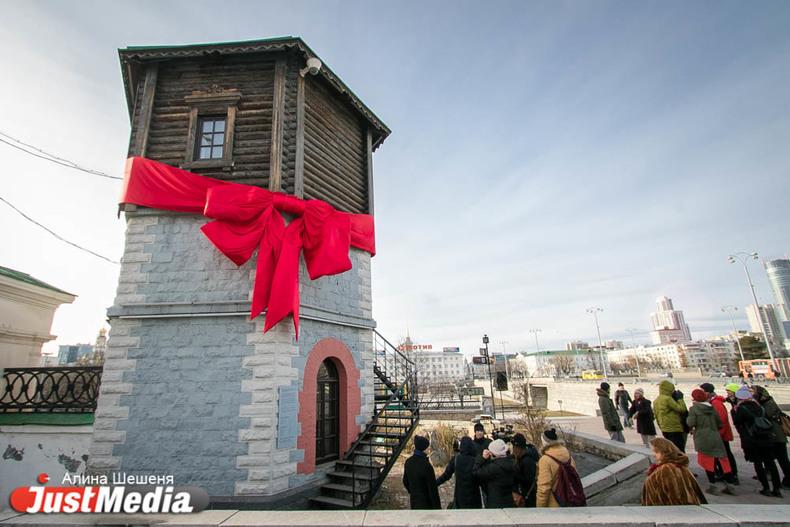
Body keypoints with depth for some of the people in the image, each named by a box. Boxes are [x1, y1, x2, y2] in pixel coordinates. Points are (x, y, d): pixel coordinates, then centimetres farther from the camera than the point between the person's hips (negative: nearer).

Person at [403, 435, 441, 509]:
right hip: (426, 502, -7)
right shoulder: (427, 466, -31)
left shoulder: (408, 462, -7)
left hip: (414, 500, 7)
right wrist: (437, 509, -13)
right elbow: (433, 489, -24)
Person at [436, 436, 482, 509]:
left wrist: (434, 484, 5)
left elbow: (446, 475, -6)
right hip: (474, 496, -2)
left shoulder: (456, 458, -11)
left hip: (460, 495, 2)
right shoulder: (476, 460, -15)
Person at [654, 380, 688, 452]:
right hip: (674, 429, -8)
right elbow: (681, 409, -17)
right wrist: (680, 398, -5)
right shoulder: (668, 399, -17)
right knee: (680, 451, -3)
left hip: (664, 429, 8)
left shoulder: (656, 401, 11)